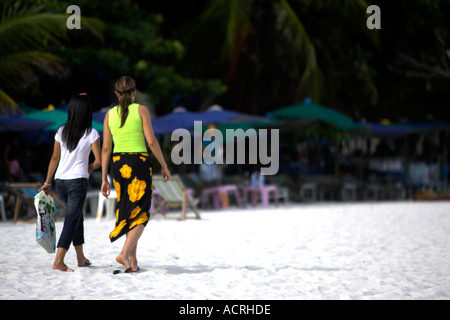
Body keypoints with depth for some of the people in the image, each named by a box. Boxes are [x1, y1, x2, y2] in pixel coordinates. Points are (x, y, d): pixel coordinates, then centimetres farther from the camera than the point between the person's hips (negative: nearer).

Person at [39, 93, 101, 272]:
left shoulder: (62, 131, 5)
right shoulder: (91, 133, -7)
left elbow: (55, 158, 8)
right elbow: (99, 160, -9)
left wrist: (47, 182, 14)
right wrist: (90, 168, 13)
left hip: (60, 180, 5)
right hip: (78, 180, -5)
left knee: (77, 216, 20)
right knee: (72, 220, -3)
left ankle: (81, 258, 26)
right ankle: (58, 261, -13)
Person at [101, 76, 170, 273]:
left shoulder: (110, 114, 7)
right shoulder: (141, 110, -3)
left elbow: (106, 148, 6)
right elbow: (151, 141, -9)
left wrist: (104, 179, 9)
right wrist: (164, 166, 2)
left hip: (118, 164, 4)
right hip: (138, 163, -4)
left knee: (127, 211, 14)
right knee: (141, 214, 0)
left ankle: (133, 261, 13)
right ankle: (124, 253, -19)